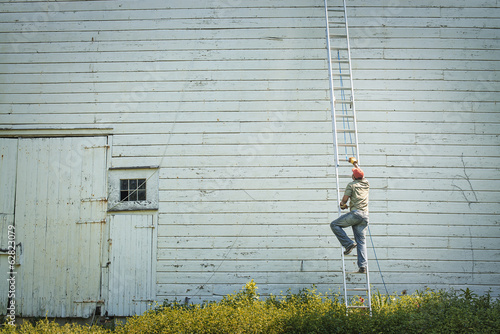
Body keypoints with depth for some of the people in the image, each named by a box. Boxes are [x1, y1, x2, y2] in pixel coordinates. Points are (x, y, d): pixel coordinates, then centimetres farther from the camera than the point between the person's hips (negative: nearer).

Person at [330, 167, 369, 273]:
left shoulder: (351, 185, 0)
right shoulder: (366, 183, 16)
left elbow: (345, 199, -3)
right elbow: (362, 176, 40)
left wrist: (342, 203, 20)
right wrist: (357, 167, 54)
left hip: (355, 213, -6)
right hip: (365, 216, 6)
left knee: (334, 225, 5)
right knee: (361, 241, 6)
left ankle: (349, 243, -6)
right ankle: (363, 266, -1)